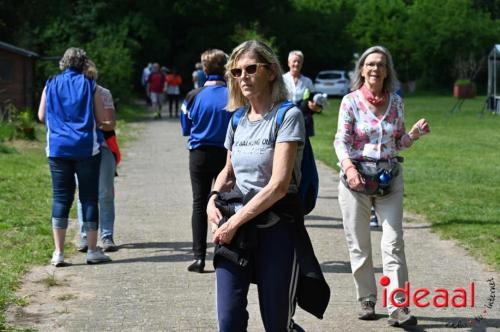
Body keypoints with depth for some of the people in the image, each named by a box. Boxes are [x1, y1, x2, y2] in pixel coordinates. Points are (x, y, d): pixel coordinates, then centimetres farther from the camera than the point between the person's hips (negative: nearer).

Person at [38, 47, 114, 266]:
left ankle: (58, 253, 2)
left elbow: (41, 116, 13)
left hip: (58, 148, 2)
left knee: (60, 198, 5)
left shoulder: (51, 85, 6)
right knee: (89, 198, 5)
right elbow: (103, 121, 1)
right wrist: (110, 124, 24)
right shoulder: (89, 86, 0)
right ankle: (92, 250, 8)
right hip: (87, 148, -2)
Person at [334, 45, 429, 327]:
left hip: (390, 179, 1)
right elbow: (341, 140, -8)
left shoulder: (396, 102, 5)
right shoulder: (351, 101, -3)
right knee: (359, 245, 6)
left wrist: (415, 134, -6)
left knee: (394, 242, -7)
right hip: (356, 178, -1)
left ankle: (398, 307, -8)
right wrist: (348, 167, -26)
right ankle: (367, 301, 19)